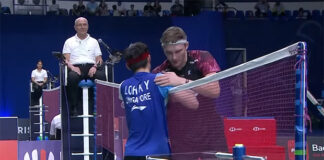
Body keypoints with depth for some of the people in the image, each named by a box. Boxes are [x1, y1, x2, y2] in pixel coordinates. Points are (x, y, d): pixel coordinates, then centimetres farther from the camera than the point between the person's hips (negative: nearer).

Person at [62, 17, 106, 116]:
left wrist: (95, 67, -8)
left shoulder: (94, 41, 25)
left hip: (91, 67, 1)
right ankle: (74, 107, -33)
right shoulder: (69, 42, 20)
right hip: (76, 67, -1)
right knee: (72, 77, -40)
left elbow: (99, 59, 15)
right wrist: (72, 67, -14)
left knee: (101, 76, -35)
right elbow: (66, 59, 8)